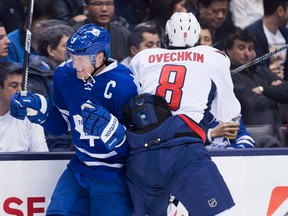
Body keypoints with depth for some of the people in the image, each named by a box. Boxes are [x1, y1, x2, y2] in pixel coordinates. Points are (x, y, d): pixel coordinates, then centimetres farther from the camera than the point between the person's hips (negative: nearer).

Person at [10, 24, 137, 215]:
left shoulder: (123, 84, -20)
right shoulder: (65, 75, -2)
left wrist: (109, 127, -35)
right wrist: (39, 108, -4)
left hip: (114, 177, -5)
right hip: (79, 169, 5)